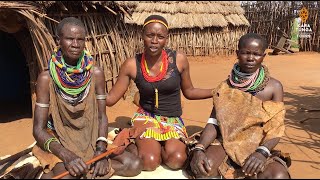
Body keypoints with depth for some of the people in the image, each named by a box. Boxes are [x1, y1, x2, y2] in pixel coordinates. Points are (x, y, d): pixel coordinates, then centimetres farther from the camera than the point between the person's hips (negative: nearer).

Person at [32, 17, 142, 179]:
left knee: (134, 164, -12)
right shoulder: (47, 78, -14)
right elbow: (38, 129, -13)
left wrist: (101, 150, -17)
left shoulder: (95, 73, -8)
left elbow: (102, 116, -2)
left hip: (91, 139, 4)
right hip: (58, 142, -4)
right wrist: (66, 155, -29)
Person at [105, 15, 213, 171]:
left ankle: (158, 146, 6)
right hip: (145, 117, -1)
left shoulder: (179, 59, -9)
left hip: (173, 120, 1)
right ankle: (143, 144, 8)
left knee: (177, 160, -26)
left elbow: (189, 92, 6)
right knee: (149, 162, -26)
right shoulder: (132, 65, -9)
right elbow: (110, 99, -4)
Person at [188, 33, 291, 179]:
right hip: (226, 143, 0)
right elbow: (214, 123, -6)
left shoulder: (274, 87, -2)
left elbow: (276, 130, -5)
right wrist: (199, 149, -23)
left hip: (258, 147, 1)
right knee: (202, 168, -29)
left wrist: (262, 152, -25)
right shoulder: (226, 86, 1)